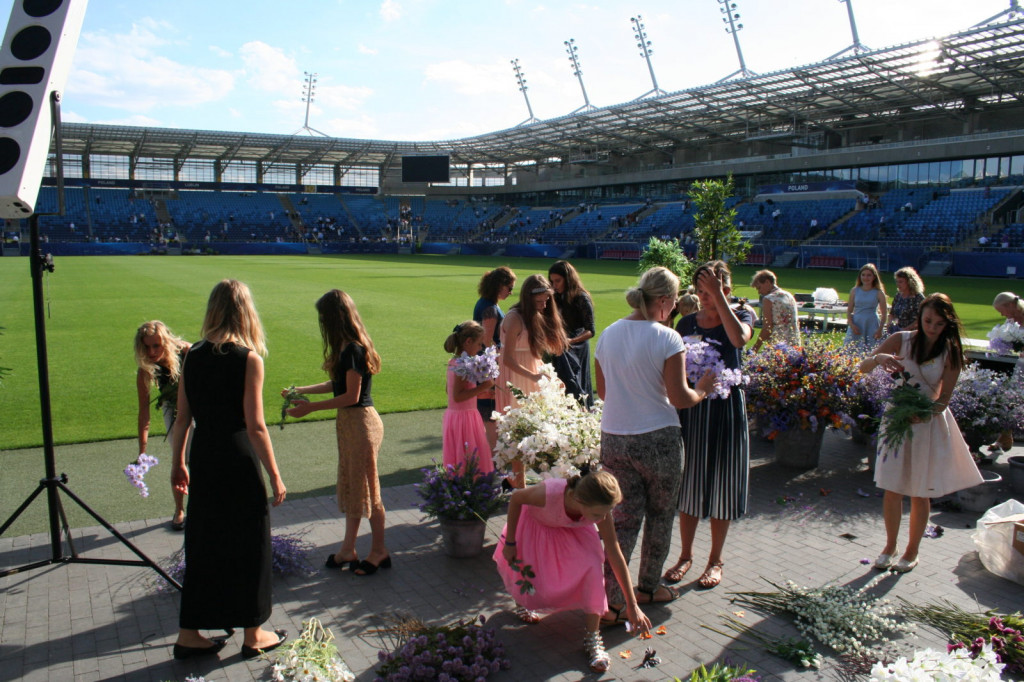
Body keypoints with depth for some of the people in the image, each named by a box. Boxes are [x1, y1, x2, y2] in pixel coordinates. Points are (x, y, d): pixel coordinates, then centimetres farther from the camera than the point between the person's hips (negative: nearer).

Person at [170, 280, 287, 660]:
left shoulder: (193, 356, 2)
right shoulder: (248, 358, -14)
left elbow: (182, 419, 6)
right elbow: (255, 427, -15)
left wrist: (178, 463, 19)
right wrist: (275, 476, -7)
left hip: (202, 459, 5)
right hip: (238, 462, -5)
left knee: (202, 544, 17)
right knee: (248, 545, 10)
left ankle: (189, 635, 27)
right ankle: (253, 636, 24)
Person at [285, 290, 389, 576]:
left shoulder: (353, 349, -21)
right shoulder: (348, 347, 8)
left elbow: (351, 396, -20)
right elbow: (338, 384, 16)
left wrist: (310, 407, -15)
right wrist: (302, 390, 21)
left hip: (360, 422, -10)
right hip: (350, 423, 10)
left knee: (366, 488, 3)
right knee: (350, 486, 16)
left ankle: (379, 551, 18)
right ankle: (348, 549, 28)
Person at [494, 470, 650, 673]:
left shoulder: (600, 509, -32)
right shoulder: (550, 493, -44)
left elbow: (615, 555, -22)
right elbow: (516, 498, -23)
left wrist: (632, 606, -19)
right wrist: (510, 543, -14)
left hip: (573, 530, 2)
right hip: (535, 526, -2)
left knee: (592, 567, -24)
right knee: (531, 586, 2)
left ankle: (592, 637, -10)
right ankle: (522, 600, 42)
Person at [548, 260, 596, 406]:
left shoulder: (581, 298, -8)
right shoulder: (558, 298, 12)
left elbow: (590, 331, -11)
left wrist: (571, 341, -25)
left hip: (576, 350, -6)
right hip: (561, 352, 6)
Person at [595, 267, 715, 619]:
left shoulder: (608, 335, 3)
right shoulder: (667, 338, -15)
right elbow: (679, 397, -14)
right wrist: (702, 389, 5)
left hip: (613, 440, 5)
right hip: (656, 440, -5)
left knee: (624, 517, 11)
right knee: (660, 516, 17)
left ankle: (610, 599, 5)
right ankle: (648, 586, 33)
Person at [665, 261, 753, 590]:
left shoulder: (741, 315, -3)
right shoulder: (687, 322, 5)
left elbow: (739, 338, -28)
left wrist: (719, 297, -27)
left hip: (725, 410, -3)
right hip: (689, 410, 3)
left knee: (720, 486, 6)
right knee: (688, 485, 10)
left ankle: (716, 559, 23)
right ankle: (685, 555, 26)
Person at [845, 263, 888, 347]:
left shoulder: (878, 293, 2)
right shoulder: (854, 291, 7)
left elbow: (884, 314, 3)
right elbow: (849, 310, 8)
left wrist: (880, 330, -7)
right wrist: (851, 325, -7)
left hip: (872, 325, -2)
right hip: (856, 326, 2)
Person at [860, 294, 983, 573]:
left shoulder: (950, 352, -7)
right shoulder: (901, 340, -6)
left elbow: (944, 398, -10)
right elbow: (863, 367, -7)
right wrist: (878, 358, -29)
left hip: (930, 424, -1)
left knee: (920, 493, 8)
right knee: (891, 489, 6)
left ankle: (912, 552, 25)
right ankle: (890, 547, 25)